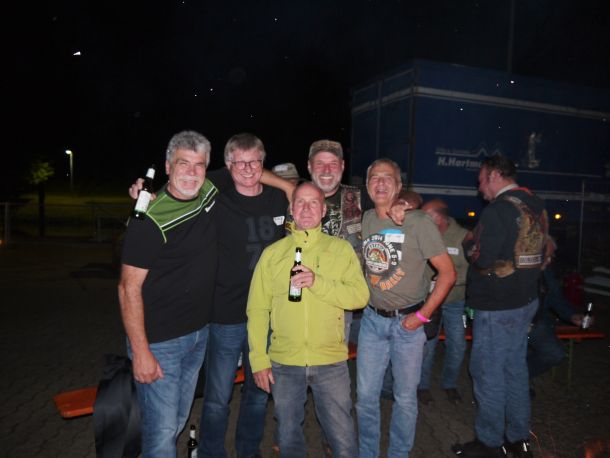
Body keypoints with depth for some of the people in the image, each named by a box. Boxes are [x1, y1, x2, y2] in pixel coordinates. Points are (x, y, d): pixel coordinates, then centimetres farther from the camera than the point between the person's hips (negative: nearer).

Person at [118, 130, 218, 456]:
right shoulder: (151, 220, -21)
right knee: (162, 431, 3)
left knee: (179, 420, 22)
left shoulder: (210, 193, -1)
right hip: (159, 343, -7)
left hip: (200, 333, 7)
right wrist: (140, 352, -19)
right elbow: (129, 288, -19)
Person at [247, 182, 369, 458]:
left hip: (331, 362, -1)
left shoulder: (341, 249, 1)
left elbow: (360, 296, -9)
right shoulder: (272, 253, 3)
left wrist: (317, 282, -21)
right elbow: (257, 309, 1)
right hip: (283, 363, 2)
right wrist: (258, 359, -4)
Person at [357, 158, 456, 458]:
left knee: (405, 397, 11)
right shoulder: (365, 221, 2)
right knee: (366, 394, 11)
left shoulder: (418, 222, -11)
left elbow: (448, 272, -10)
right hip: (372, 318, 4)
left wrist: (422, 315, -12)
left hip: (408, 321, -3)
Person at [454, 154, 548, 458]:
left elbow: (482, 258, -22)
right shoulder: (536, 205, 8)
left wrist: (469, 246, -3)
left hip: (497, 307, -9)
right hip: (527, 299, 9)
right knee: (515, 367, 18)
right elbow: (542, 253, 16)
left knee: (488, 373, 4)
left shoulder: (498, 210, -20)